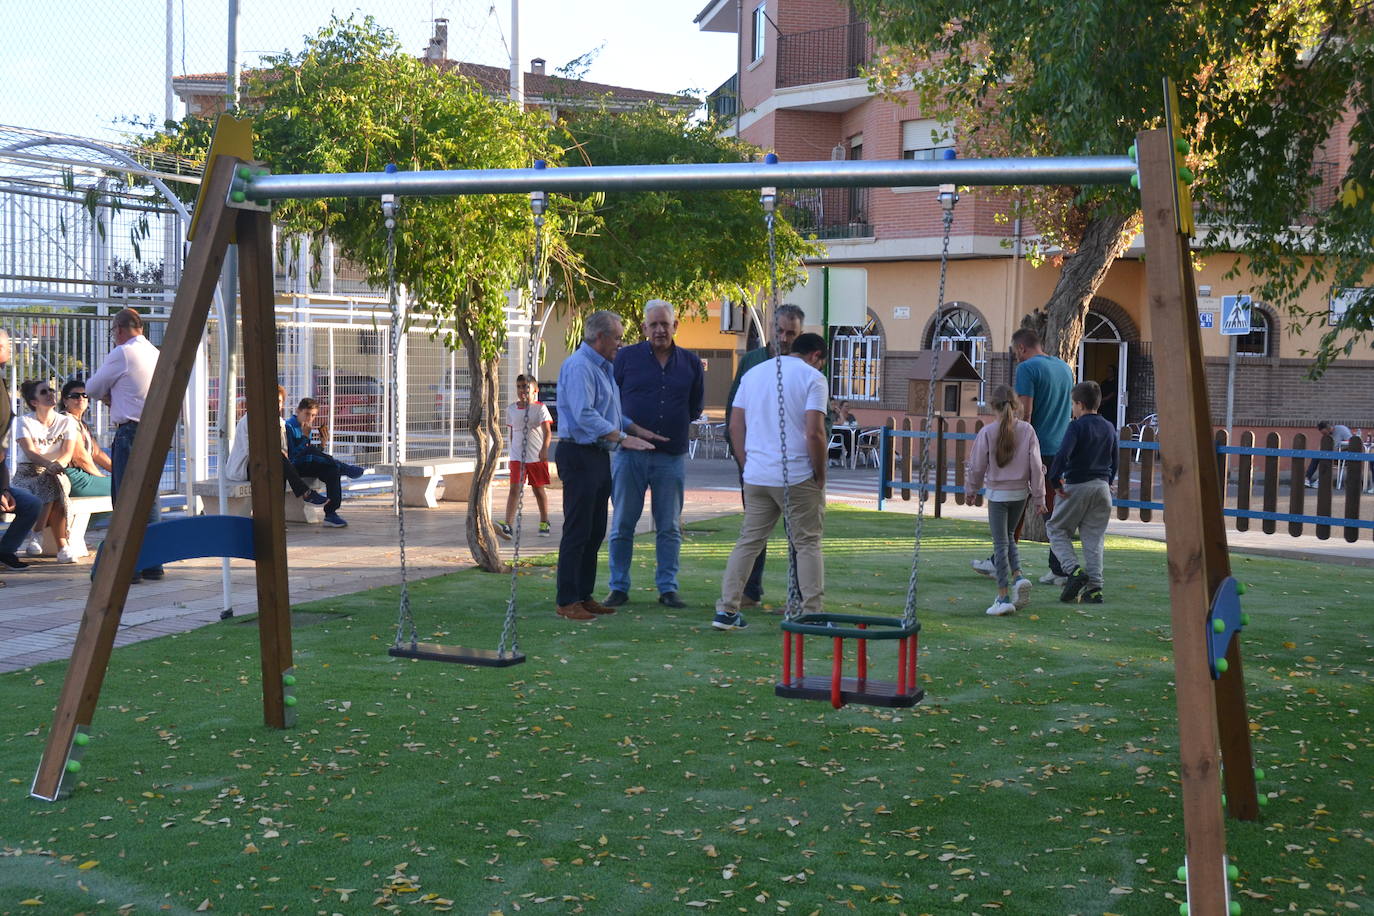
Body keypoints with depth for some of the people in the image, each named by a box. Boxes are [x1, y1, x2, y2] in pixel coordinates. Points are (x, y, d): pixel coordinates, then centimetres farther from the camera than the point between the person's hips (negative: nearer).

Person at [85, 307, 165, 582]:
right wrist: (115, 396, 15)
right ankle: (152, 563, 14)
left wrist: (106, 395, 20)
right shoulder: (157, 354, 15)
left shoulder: (121, 354, -7)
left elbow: (92, 388, 2)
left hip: (130, 432, -7)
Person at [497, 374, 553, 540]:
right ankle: (508, 526, -20)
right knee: (514, 489, -10)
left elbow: (547, 431, -15)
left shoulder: (540, 408, -5)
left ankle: (544, 523, 26)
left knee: (538, 489, 9)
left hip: (537, 457, -2)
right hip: (517, 457, 2)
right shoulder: (511, 409, 8)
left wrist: (544, 448, -29)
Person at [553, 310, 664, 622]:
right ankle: (567, 601, -2)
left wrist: (638, 430, 16)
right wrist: (623, 438, -21)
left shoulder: (604, 367, 19)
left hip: (598, 455, 10)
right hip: (578, 454, -10)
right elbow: (585, 416, -23)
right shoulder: (578, 366, -14)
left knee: (595, 531, 12)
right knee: (577, 531, -7)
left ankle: (585, 595, 19)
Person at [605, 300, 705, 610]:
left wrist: (675, 424, 10)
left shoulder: (691, 363, 8)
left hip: (672, 456, 2)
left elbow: (695, 407, 18)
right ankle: (619, 588, 11)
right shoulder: (626, 357, 2)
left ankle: (668, 588, 14)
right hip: (630, 453, -1)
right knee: (622, 524, 3)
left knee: (670, 527, 6)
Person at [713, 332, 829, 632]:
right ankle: (812, 615, 4)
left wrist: (747, 466, 16)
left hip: (756, 476, 5)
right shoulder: (813, 378, -5)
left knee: (748, 541, 11)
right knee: (807, 544, 4)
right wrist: (820, 475, -5)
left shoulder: (753, 373, 14)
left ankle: (726, 610, 9)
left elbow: (735, 426, 12)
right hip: (798, 477, -5)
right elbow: (814, 433, -15)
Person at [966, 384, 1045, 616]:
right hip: (1021, 493, 3)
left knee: (1000, 543, 1)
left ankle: (1004, 597, -1)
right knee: (1009, 536, 23)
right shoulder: (1027, 430, -4)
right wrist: (1038, 497, 6)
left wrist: (972, 488, 14)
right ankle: (1018, 576, 3)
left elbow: (977, 466, -4)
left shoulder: (987, 432, -11)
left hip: (998, 493, -3)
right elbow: (1035, 465, -2)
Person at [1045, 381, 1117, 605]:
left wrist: (1055, 479, -14)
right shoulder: (1109, 428, 11)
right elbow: (1114, 461, 18)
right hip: (1102, 487, 6)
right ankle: (1094, 588, 5)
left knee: (1057, 529, 9)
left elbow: (1062, 454, -22)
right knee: (1094, 538, 8)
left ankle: (1073, 570, -10)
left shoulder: (1077, 427, -9)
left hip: (1077, 486, -6)